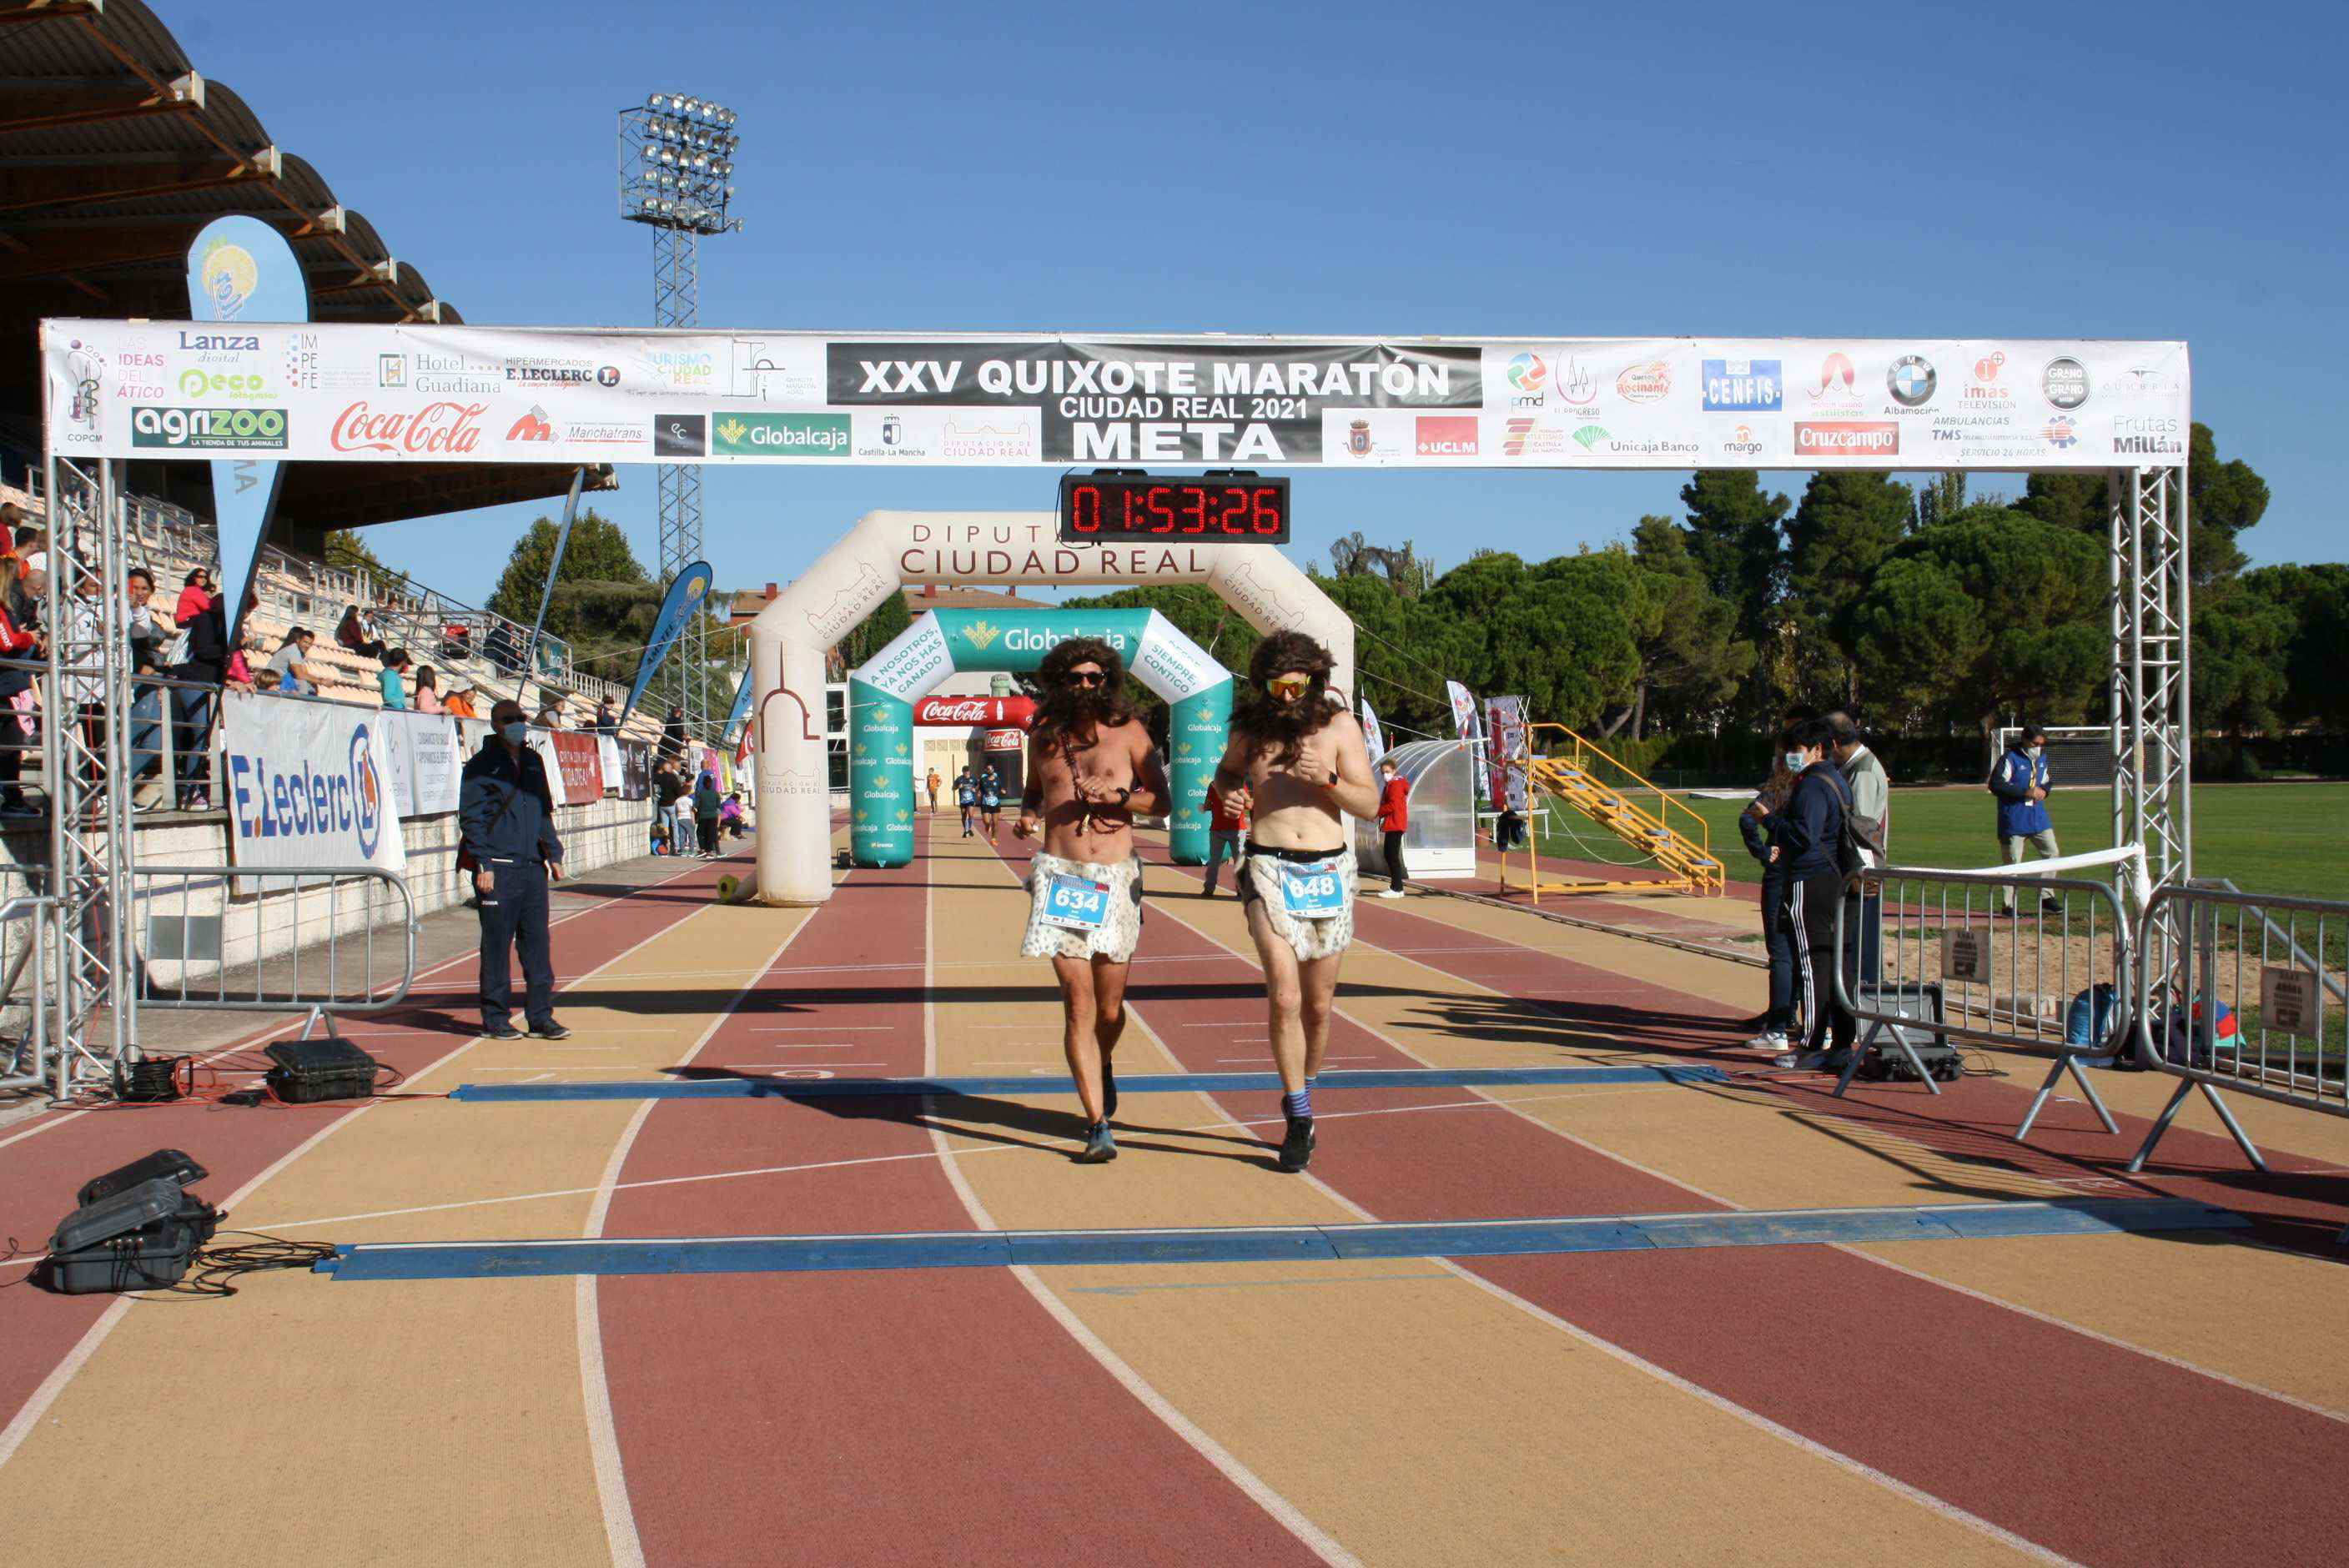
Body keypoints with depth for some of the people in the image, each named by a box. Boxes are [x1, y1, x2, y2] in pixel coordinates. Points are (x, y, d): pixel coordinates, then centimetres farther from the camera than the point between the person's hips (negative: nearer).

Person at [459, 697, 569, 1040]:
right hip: (498, 869, -6)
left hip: (533, 867, 6)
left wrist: (554, 854, 14)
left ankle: (541, 1017, 9)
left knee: (537, 942, 5)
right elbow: (471, 817, -8)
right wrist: (483, 864, -15)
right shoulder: (482, 766, -4)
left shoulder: (533, 762, 16)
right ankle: (495, 1018, 6)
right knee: (497, 945, -1)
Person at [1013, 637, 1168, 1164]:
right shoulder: (1044, 736, 10)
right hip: (1060, 877, 1)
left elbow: (1162, 799, 4)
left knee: (1110, 1009, 8)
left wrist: (1119, 796, -14)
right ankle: (1098, 1127, -8)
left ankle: (1103, 1068, 44)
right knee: (1078, 1005, -9)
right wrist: (1027, 816, 5)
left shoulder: (1127, 730, 3)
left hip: (1116, 877, -1)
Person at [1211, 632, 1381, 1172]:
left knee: (1318, 1005, 10)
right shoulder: (1251, 725, 4)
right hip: (1269, 870, -1)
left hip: (1329, 871, 1)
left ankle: (1302, 1092, 35)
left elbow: (1370, 804, -1)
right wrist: (1230, 793, 1)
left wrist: (1327, 780, -19)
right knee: (1284, 998, -15)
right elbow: (1227, 769, 24)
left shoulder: (1339, 724, 0)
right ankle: (1299, 1120, -7)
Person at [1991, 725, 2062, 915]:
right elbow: (1996, 785, -19)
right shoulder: (2010, 759, -13)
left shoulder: (2042, 758, 11)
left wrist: (2043, 790, -1)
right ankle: (2008, 905, 7)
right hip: (2014, 819, -7)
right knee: (2012, 862, -2)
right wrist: (2026, 792, -22)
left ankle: (2046, 897, 16)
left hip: (2038, 816, 7)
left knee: (2052, 853, 5)